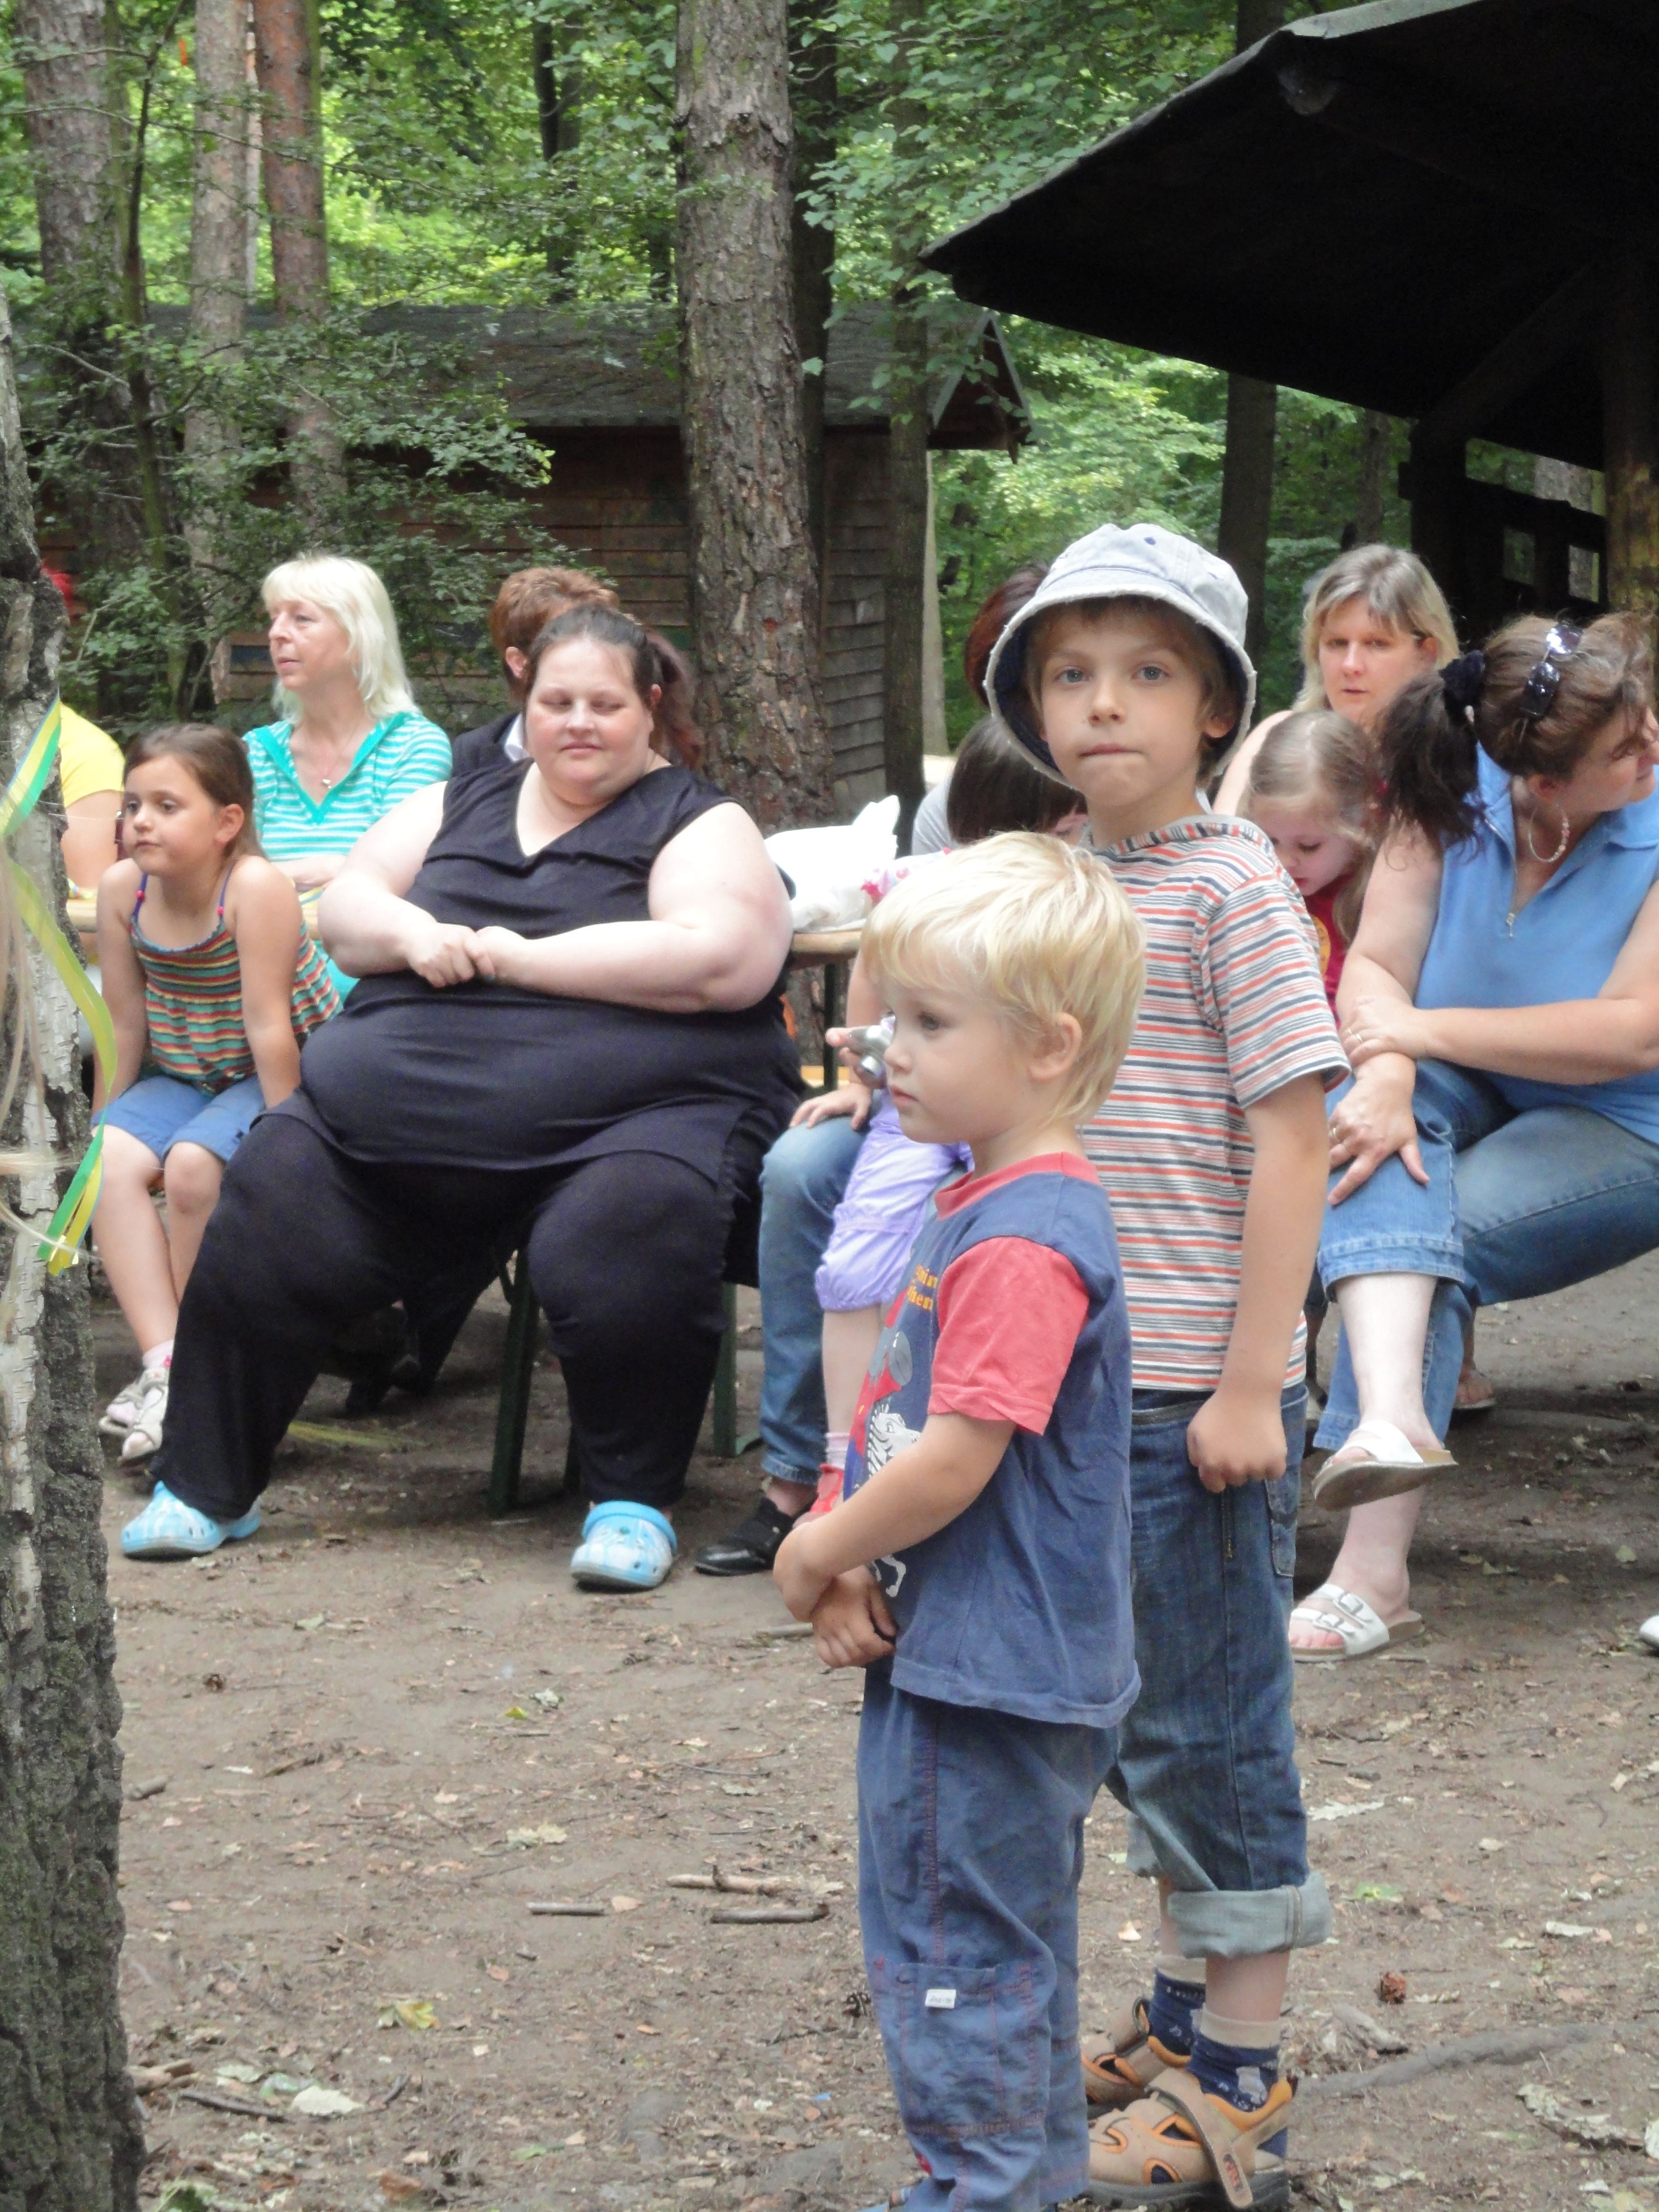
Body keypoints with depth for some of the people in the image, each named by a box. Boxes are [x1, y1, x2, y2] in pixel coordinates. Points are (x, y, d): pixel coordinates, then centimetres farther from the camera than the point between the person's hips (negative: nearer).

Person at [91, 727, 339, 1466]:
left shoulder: (255, 888, -23)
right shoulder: (122, 888, -6)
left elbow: (268, 1026, -23)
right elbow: (126, 1025, 1)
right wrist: (109, 1123, 4)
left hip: (276, 1076, -5)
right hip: (177, 1078, 6)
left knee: (193, 1165, -30)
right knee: (112, 1163, -22)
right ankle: (162, 1363, -26)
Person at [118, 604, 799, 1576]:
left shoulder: (699, 824, 5)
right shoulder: (461, 805, 23)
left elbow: (717, 963, -12)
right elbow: (345, 909, 21)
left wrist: (517, 957, -9)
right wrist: (412, 935, -4)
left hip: (634, 1111, -5)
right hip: (404, 1107, 5)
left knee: (631, 1235, -37)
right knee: (266, 1209, -14)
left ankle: (634, 1502, -17)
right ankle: (206, 1488, 1)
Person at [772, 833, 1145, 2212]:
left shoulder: (1022, 1242, -23)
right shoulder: (987, 1204, 11)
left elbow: (952, 1463, -25)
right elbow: (907, 1423, 13)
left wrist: (818, 1556, -10)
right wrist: (855, 1570, 0)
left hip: (983, 1679, -11)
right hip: (994, 1662, 11)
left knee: (953, 1950, -1)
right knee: (1012, 1941, 20)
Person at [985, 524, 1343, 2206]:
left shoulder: (1231, 886, -12)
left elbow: (1288, 1141, -15)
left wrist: (1250, 1384, -18)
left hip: (1197, 1386, -8)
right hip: (1083, 1373, 8)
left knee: (1209, 1722, 0)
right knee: (1140, 1707, 17)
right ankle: (1190, 2007, 31)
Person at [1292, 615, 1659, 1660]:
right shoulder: (1455, 796, -9)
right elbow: (1377, 965, -8)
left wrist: (1421, 1031, -23)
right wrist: (1386, 1072, -32)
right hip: (1474, 1098, 4)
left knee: (1442, 1234, -28)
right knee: (1384, 1116, -30)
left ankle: (1375, 1567, -29)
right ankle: (1391, 1417, -49)